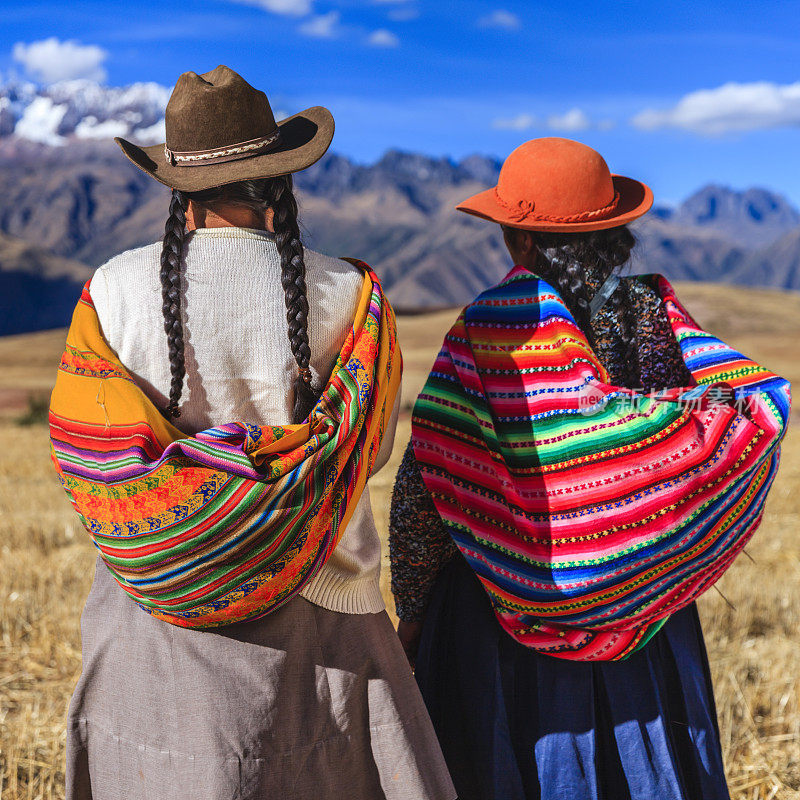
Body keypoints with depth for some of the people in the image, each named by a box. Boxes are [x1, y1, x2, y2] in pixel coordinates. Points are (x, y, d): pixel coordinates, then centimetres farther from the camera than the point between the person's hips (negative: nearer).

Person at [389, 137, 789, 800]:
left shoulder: (489, 328, -13)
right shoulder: (654, 308, -2)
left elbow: (426, 480, -14)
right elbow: (762, 402, -9)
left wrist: (411, 609, -3)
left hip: (507, 604, -3)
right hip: (645, 597, 4)